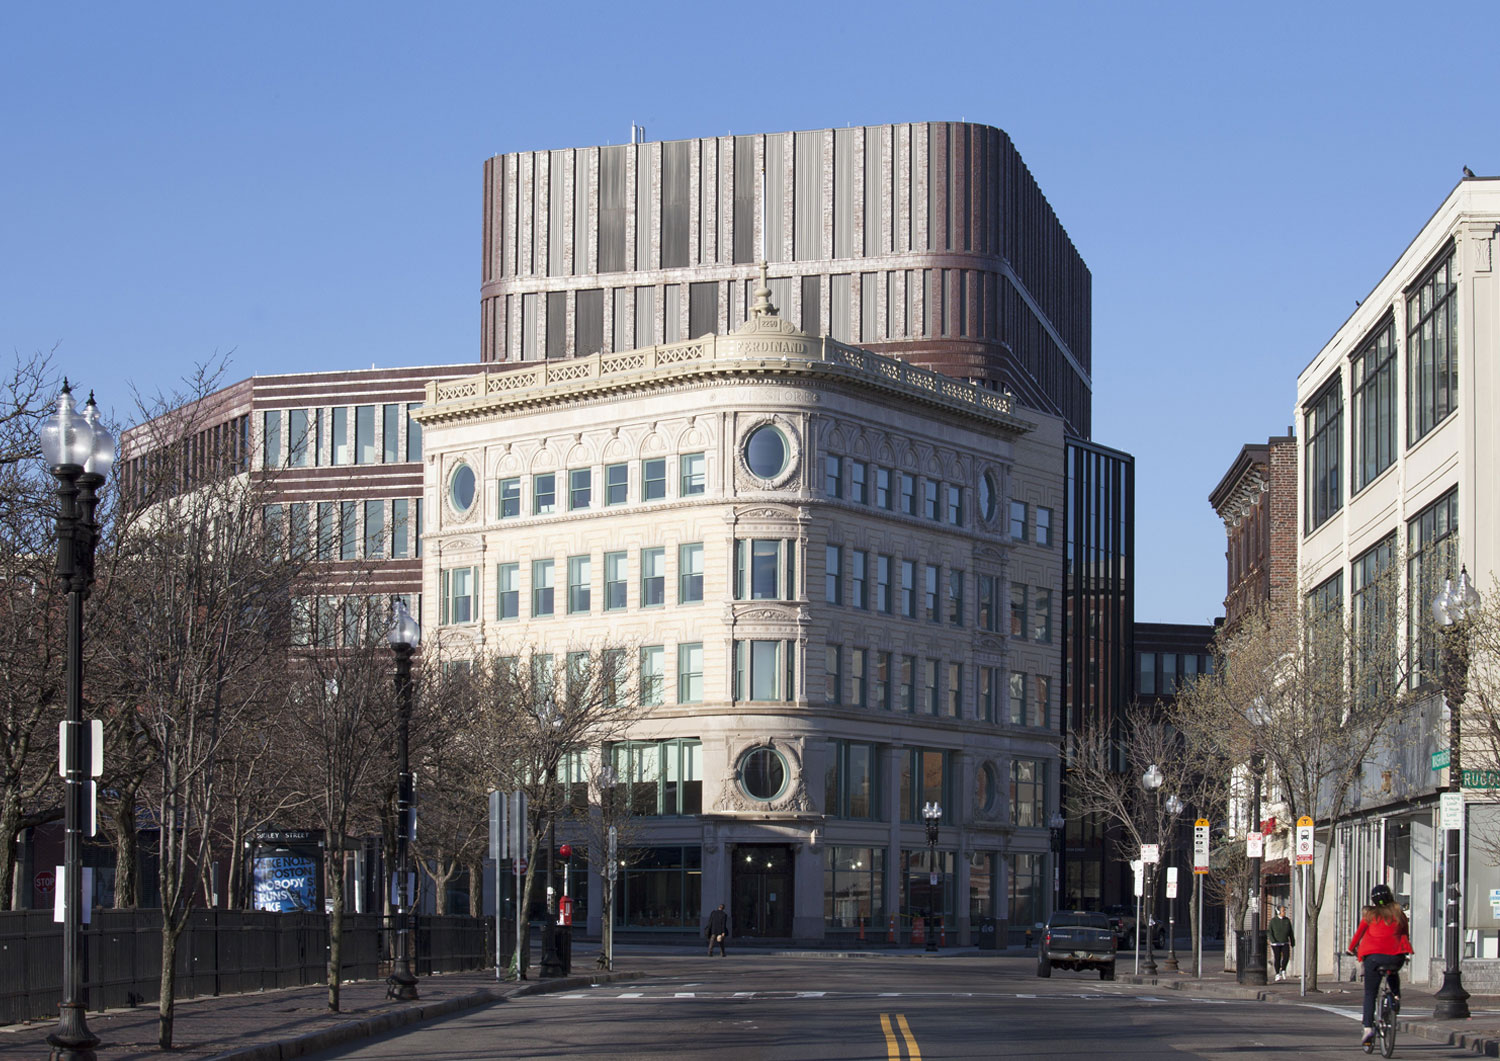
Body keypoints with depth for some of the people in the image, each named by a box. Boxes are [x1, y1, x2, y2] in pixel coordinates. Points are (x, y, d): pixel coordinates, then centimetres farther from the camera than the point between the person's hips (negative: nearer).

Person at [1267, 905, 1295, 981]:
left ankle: (1283, 970, 3)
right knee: (1277, 959, -3)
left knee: (1286, 956, -17)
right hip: (1275, 944, -2)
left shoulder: (1287, 920, 6)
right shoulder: (1273, 921, -3)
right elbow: (1269, 932, -6)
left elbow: (1291, 932, 11)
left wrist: (1293, 943, 10)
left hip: (1285, 943, 2)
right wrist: (1273, 941, -20)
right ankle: (1277, 974, 8)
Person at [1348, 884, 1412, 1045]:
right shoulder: (1399, 914, 11)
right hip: (1396, 957, 2)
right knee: (1393, 974, 37)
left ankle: (1368, 1027, -9)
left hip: (1373, 956, -2)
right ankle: (1396, 996, 12)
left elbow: (1359, 933, 13)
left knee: (1370, 993, 4)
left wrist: (1351, 948, 29)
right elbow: (1406, 934, 20)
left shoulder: (1370, 914, 6)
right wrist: (1405, 952, 36)